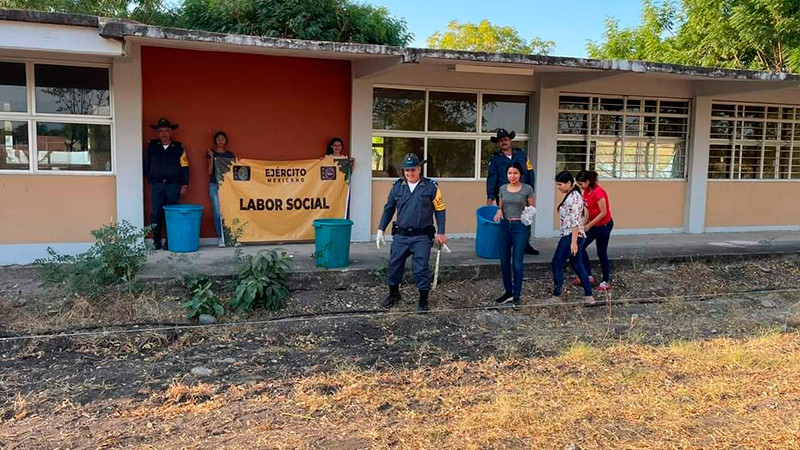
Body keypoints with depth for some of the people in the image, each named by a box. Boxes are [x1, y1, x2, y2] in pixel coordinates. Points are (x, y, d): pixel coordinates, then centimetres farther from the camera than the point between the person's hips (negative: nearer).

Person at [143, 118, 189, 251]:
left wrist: (184, 184, 0)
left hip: (173, 186, -1)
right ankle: (156, 241, 9)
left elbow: (184, 167, 6)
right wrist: (150, 179, 9)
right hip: (156, 185, 1)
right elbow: (146, 164, 14)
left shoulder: (178, 147, 6)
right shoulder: (151, 146, 8)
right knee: (156, 214, 0)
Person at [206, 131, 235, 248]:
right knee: (217, 212, -6)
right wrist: (212, 158, -10)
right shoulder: (211, 153, 6)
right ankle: (220, 238, -1)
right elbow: (210, 172, 0)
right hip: (215, 185, -2)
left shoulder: (230, 154, 12)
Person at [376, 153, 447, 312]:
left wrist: (440, 233, -4)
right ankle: (393, 294, 34)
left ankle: (423, 301, 14)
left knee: (422, 269, -1)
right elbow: (388, 209, 14)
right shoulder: (397, 186, 5)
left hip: (422, 237, -3)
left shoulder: (431, 186, -4)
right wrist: (381, 229, 11)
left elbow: (440, 210, 1)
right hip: (401, 236, 3)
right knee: (394, 265, 11)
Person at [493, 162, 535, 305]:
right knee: (504, 262, 9)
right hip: (505, 225, 4)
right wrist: (499, 211, -4)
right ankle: (508, 292, 23)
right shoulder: (503, 189, 8)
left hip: (520, 227, -4)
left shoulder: (527, 189, -3)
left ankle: (516, 296, 6)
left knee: (517, 263, -5)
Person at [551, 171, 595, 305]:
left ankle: (556, 296, 5)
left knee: (557, 263, -3)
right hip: (567, 235, 10)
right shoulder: (570, 196, 14)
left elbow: (575, 221, -21)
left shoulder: (574, 197, -16)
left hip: (572, 236, -10)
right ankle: (589, 296, 16)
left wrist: (574, 242, -23)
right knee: (577, 265, 12)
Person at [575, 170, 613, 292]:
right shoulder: (586, 191, 2)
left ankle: (606, 282, 15)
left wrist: (589, 225, -19)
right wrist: (584, 224, 1)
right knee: (581, 246, 4)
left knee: (601, 253, 0)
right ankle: (588, 276, 13)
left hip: (604, 225, -9)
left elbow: (603, 212, -22)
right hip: (594, 224, 9)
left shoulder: (598, 192, -23)